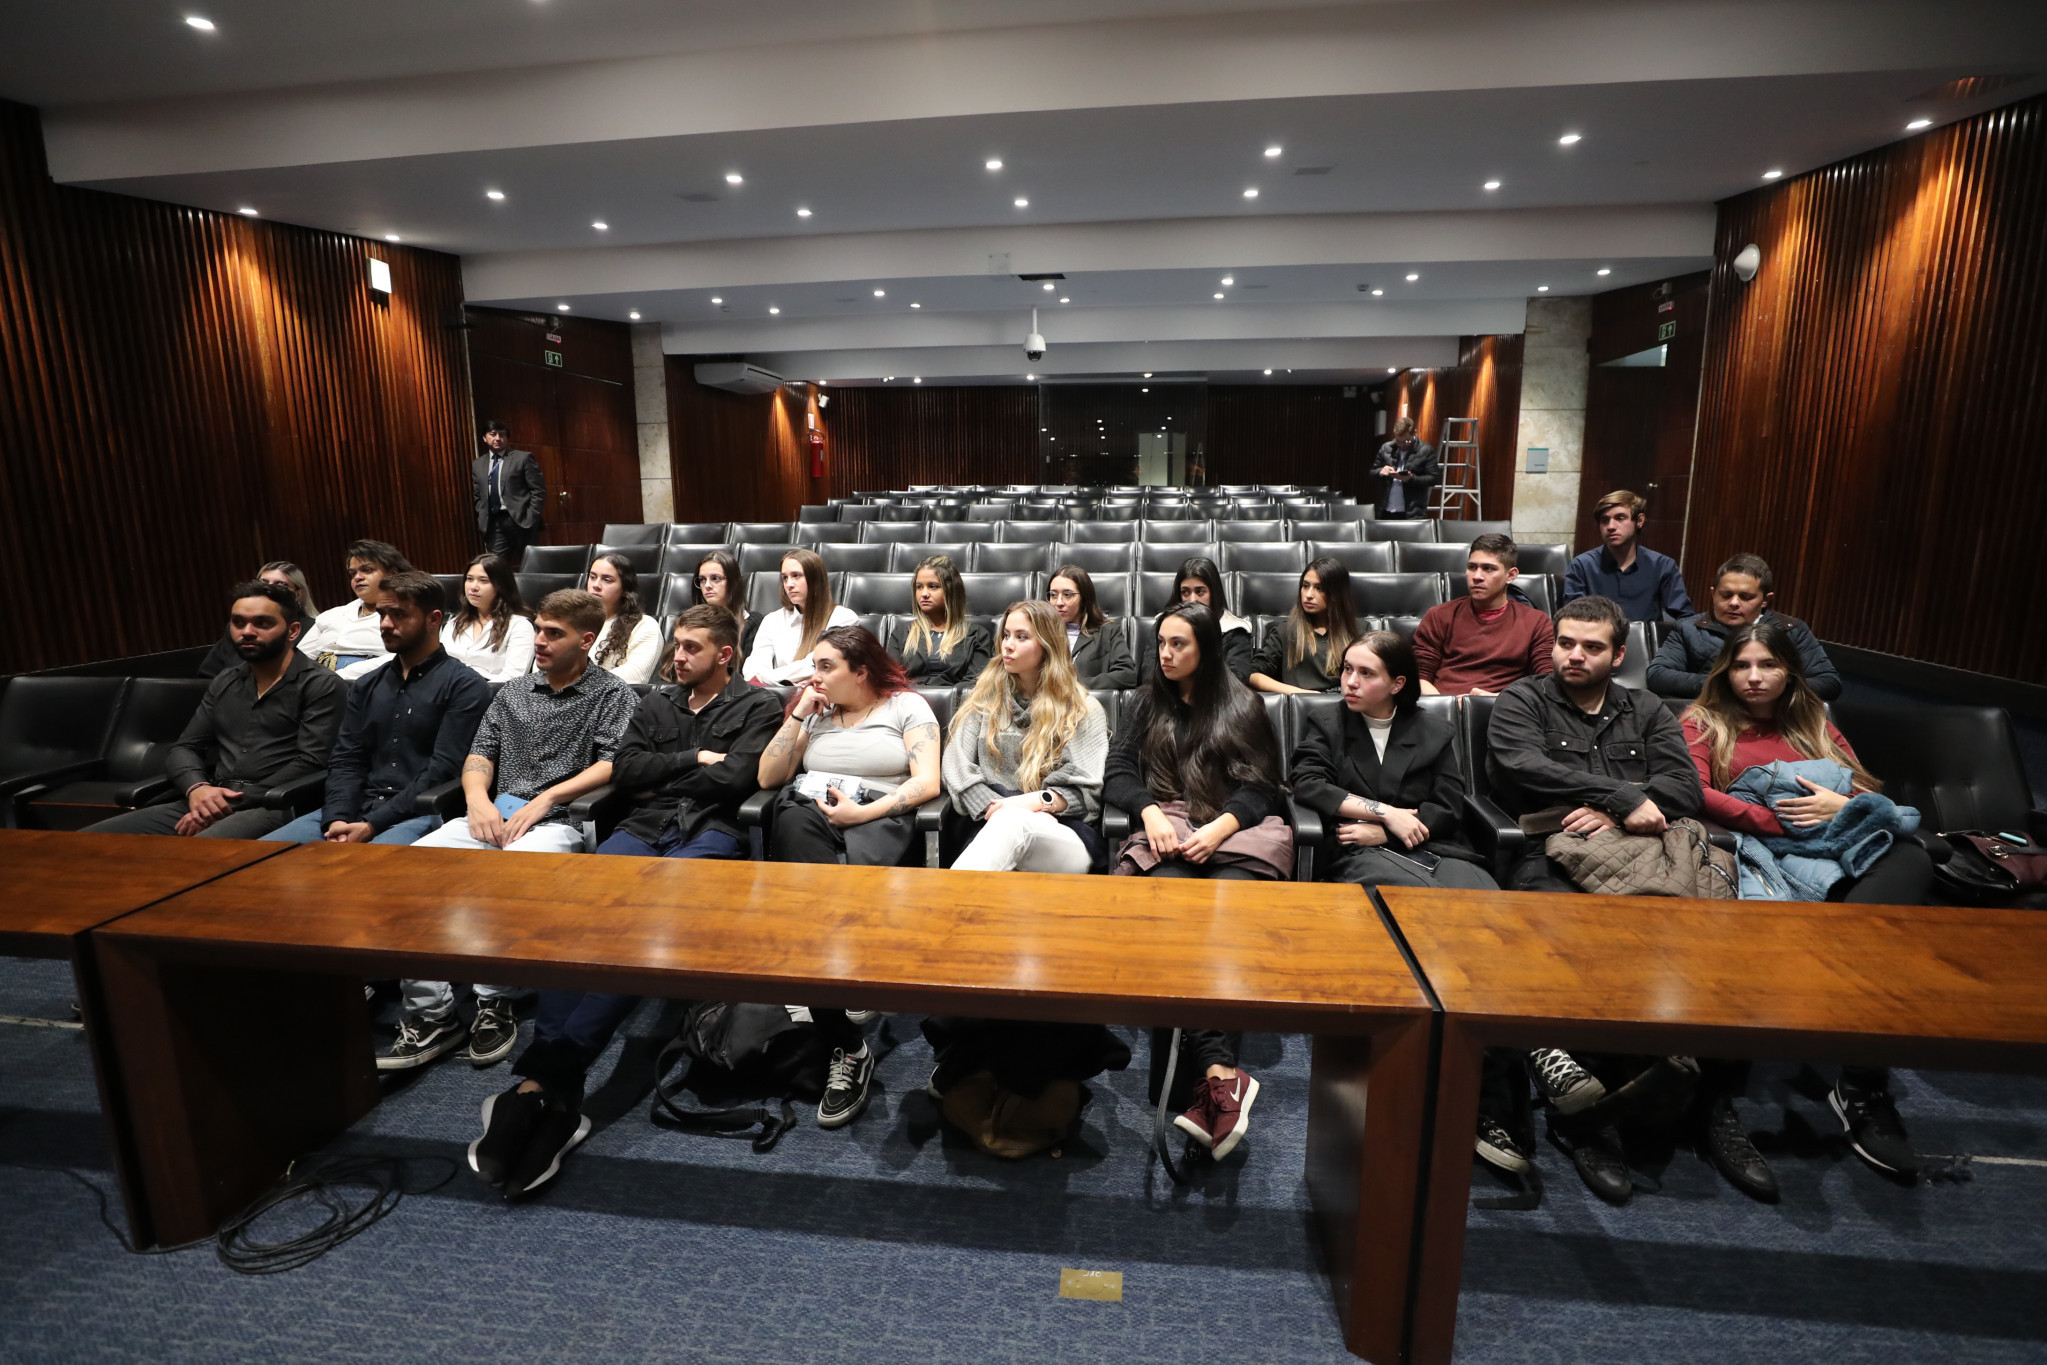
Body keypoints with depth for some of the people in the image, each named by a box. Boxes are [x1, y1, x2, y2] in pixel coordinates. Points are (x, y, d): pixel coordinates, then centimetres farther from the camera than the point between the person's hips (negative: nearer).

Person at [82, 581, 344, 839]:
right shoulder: (224, 682, 22)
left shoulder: (321, 686, -1)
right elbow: (184, 748, 19)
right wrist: (196, 787, -5)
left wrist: (235, 804, -15)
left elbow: (310, 762, -11)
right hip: (211, 803, 7)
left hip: (272, 809, -7)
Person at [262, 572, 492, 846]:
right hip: (356, 807, 7)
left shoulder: (464, 686, -3)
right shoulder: (366, 687, 18)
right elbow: (346, 760, 11)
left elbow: (443, 768, -11)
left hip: (419, 814, -6)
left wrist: (372, 825, -15)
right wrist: (337, 819, -8)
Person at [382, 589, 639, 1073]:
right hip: (493, 814, 6)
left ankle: (495, 1004, -16)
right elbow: (479, 753, 19)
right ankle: (431, 1015, -16)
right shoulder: (513, 691, 23)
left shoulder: (612, 695, 4)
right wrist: (478, 798, -2)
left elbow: (615, 765, -8)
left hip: (559, 820, -6)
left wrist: (545, 799, -13)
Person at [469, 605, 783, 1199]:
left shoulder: (756, 707, 10)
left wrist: (662, 778, 4)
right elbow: (624, 771, 12)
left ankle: (545, 1076, -36)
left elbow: (735, 777, -6)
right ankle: (556, 1085, -34)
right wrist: (694, 760, 3)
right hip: (643, 829, 5)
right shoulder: (656, 704, 26)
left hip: (710, 833, -4)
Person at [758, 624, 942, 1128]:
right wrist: (799, 715, 9)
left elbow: (927, 782, -1)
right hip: (809, 809, 3)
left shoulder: (907, 706, 11)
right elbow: (768, 776, 17)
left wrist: (862, 811, -12)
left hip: (877, 817, -3)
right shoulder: (814, 710, 24)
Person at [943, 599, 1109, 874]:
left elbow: (1086, 791, 4)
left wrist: (1040, 801, -17)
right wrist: (993, 807, -11)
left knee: (1013, 821, -40)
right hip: (994, 825, 2)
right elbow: (956, 762, 7)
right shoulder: (985, 698, 20)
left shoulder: (1083, 710, 13)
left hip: (1065, 836, -1)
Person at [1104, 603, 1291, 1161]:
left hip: (1234, 831, 0)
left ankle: (1207, 1074, -44)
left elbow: (1260, 786, 7)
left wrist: (1219, 828, -13)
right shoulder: (1150, 702, 25)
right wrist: (1150, 810, -7)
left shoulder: (1242, 706, 19)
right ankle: (1221, 1071, -43)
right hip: (1167, 831, 1)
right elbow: (1117, 773, 15)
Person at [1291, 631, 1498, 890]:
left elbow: (1448, 809, 6)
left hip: (1437, 850, 3)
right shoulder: (1325, 725, 12)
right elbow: (1307, 785, -5)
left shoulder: (1437, 733, 15)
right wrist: (1386, 813, -11)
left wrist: (1383, 832, -8)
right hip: (1364, 856, -2)